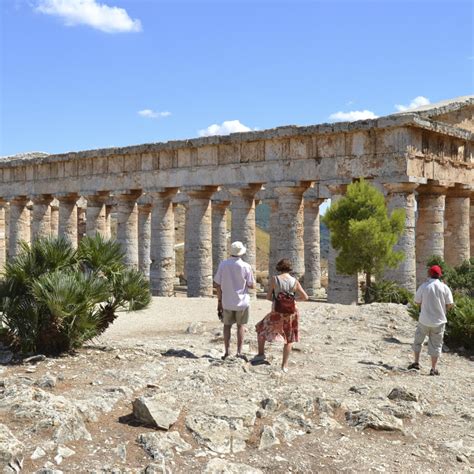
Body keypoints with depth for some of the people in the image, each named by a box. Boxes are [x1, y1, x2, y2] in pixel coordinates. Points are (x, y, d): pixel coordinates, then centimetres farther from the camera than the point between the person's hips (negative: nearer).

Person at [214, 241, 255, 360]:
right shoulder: (246, 266, -12)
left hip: (227, 301, 2)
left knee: (227, 326, 14)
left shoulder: (223, 265, -6)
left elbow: (217, 284, -3)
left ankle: (226, 352, 13)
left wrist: (219, 300, 7)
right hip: (242, 301, -1)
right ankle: (239, 352, 8)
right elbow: (252, 285, -7)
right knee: (241, 326, 11)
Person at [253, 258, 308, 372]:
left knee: (261, 328, 21)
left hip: (277, 313, -2)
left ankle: (261, 354, 18)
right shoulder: (295, 281, -4)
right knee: (289, 339, 15)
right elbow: (305, 297, 0)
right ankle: (285, 365, 16)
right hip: (291, 312, 2)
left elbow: (268, 297, -6)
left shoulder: (275, 279, -10)